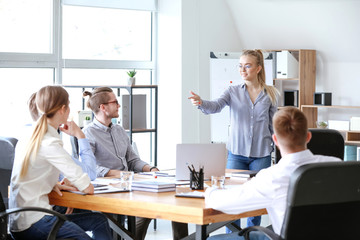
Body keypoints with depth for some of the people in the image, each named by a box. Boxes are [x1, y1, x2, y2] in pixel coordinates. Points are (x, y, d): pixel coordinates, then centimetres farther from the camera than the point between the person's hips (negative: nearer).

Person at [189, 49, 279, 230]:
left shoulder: (271, 94, 4)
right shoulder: (233, 91, 1)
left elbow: (273, 125, 10)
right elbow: (215, 106, -15)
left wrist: (278, 147, 8)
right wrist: (200, 103, -36)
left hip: (261, 154, 0)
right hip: (236, 153, 0)